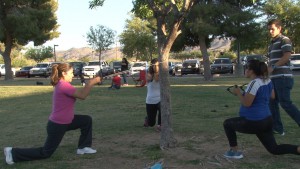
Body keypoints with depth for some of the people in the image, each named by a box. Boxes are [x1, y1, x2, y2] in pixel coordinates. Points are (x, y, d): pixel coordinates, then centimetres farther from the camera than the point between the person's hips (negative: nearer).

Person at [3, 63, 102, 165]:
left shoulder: (60, 84, 7)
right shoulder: (63, 85, -24)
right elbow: (82, 96, -25)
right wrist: (92, 82, -20)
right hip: (57, 125, -10)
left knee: (87, 120, 13)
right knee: (45, 153, 5)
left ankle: (83, 147, 22)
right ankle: (13, 153, 13)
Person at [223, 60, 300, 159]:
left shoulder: (254, 83, -20)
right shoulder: (267, 80, 6)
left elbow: (246, 103, -22)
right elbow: (272, 96, 20)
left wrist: (238, 93, -7)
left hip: (253, 122, -9)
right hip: (266, 121, 9)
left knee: (227, 124, 11)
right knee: (274, 149, 18)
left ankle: (234, 151, 13)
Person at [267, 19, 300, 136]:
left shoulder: (284, 40, -4)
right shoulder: (271, 44, 22)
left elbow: (286, 56, -17)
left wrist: (273, 67, -16)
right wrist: (267, 69, 11)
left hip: (283, 77, -9)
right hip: (274, 77, 9)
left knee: (285, 103, -12)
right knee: (272, 103, 7)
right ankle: (277, 128, 13)